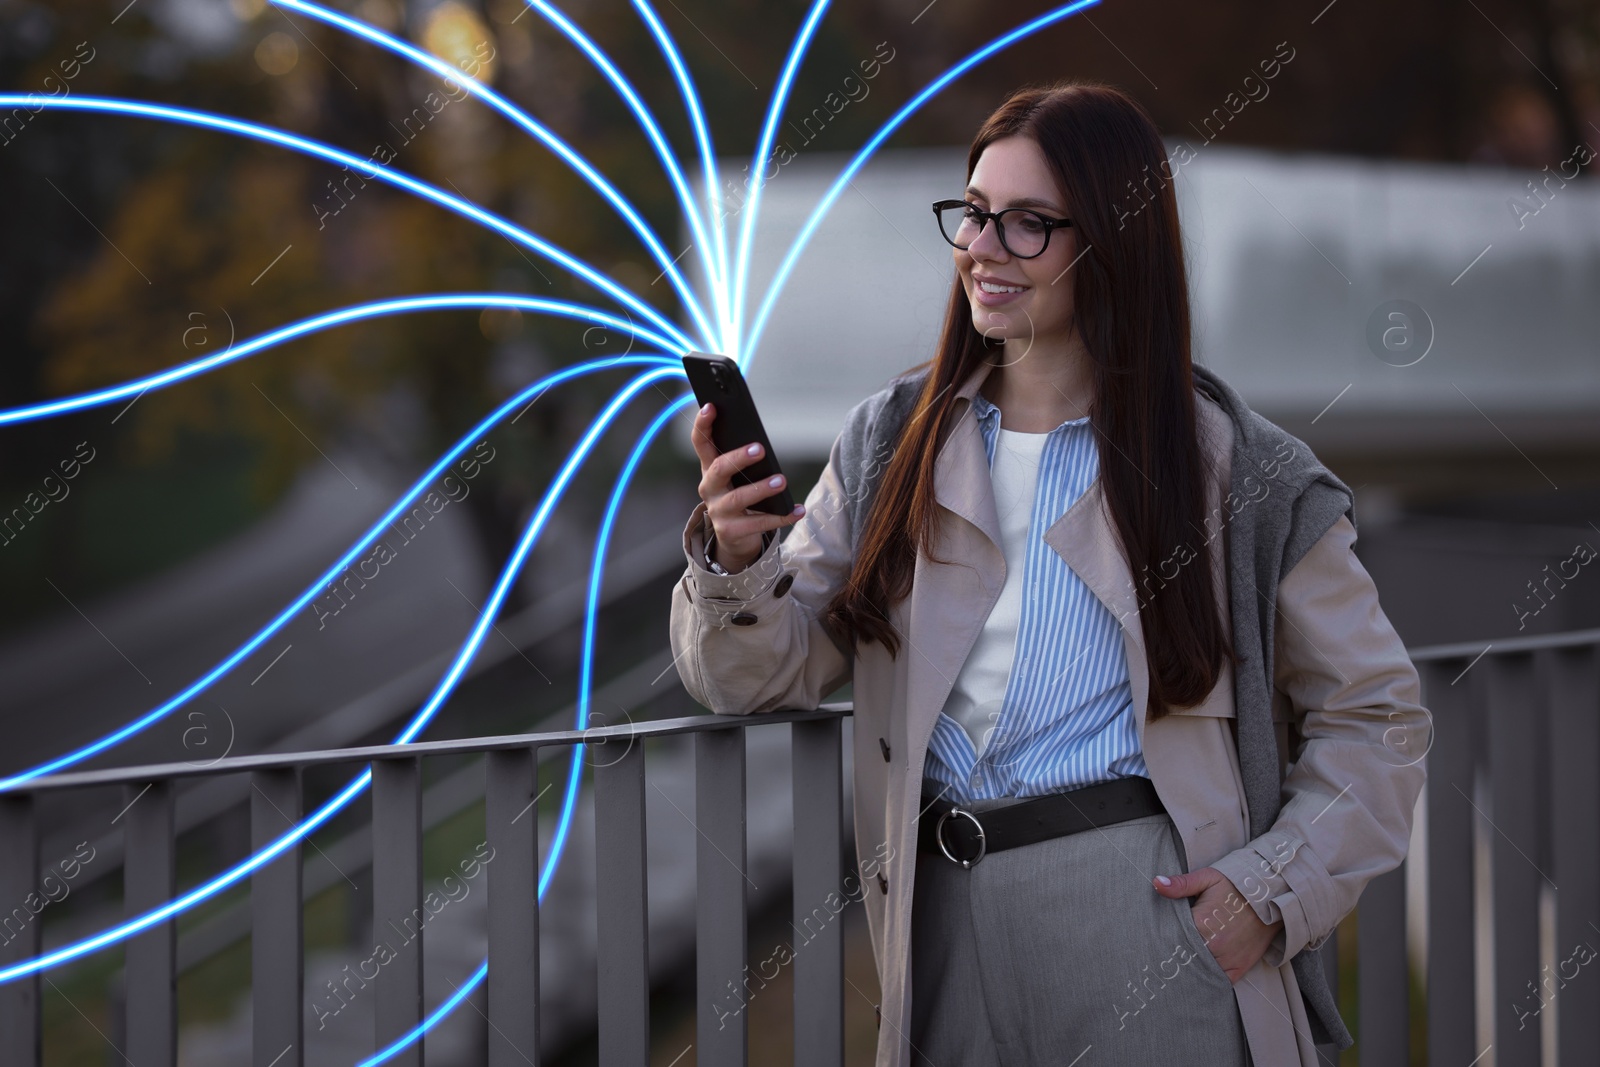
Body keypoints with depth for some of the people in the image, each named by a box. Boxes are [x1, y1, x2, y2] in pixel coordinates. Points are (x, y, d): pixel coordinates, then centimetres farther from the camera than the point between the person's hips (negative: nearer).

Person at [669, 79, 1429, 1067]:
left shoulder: (1238, 471, -1)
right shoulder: (891, 444, 9)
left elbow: (1375, 714, 4)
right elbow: (766, 671, 5)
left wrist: (1272, 888, -7)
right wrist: (737, 560, -15)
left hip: (1147, 904, -3)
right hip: (948, 919, 3)